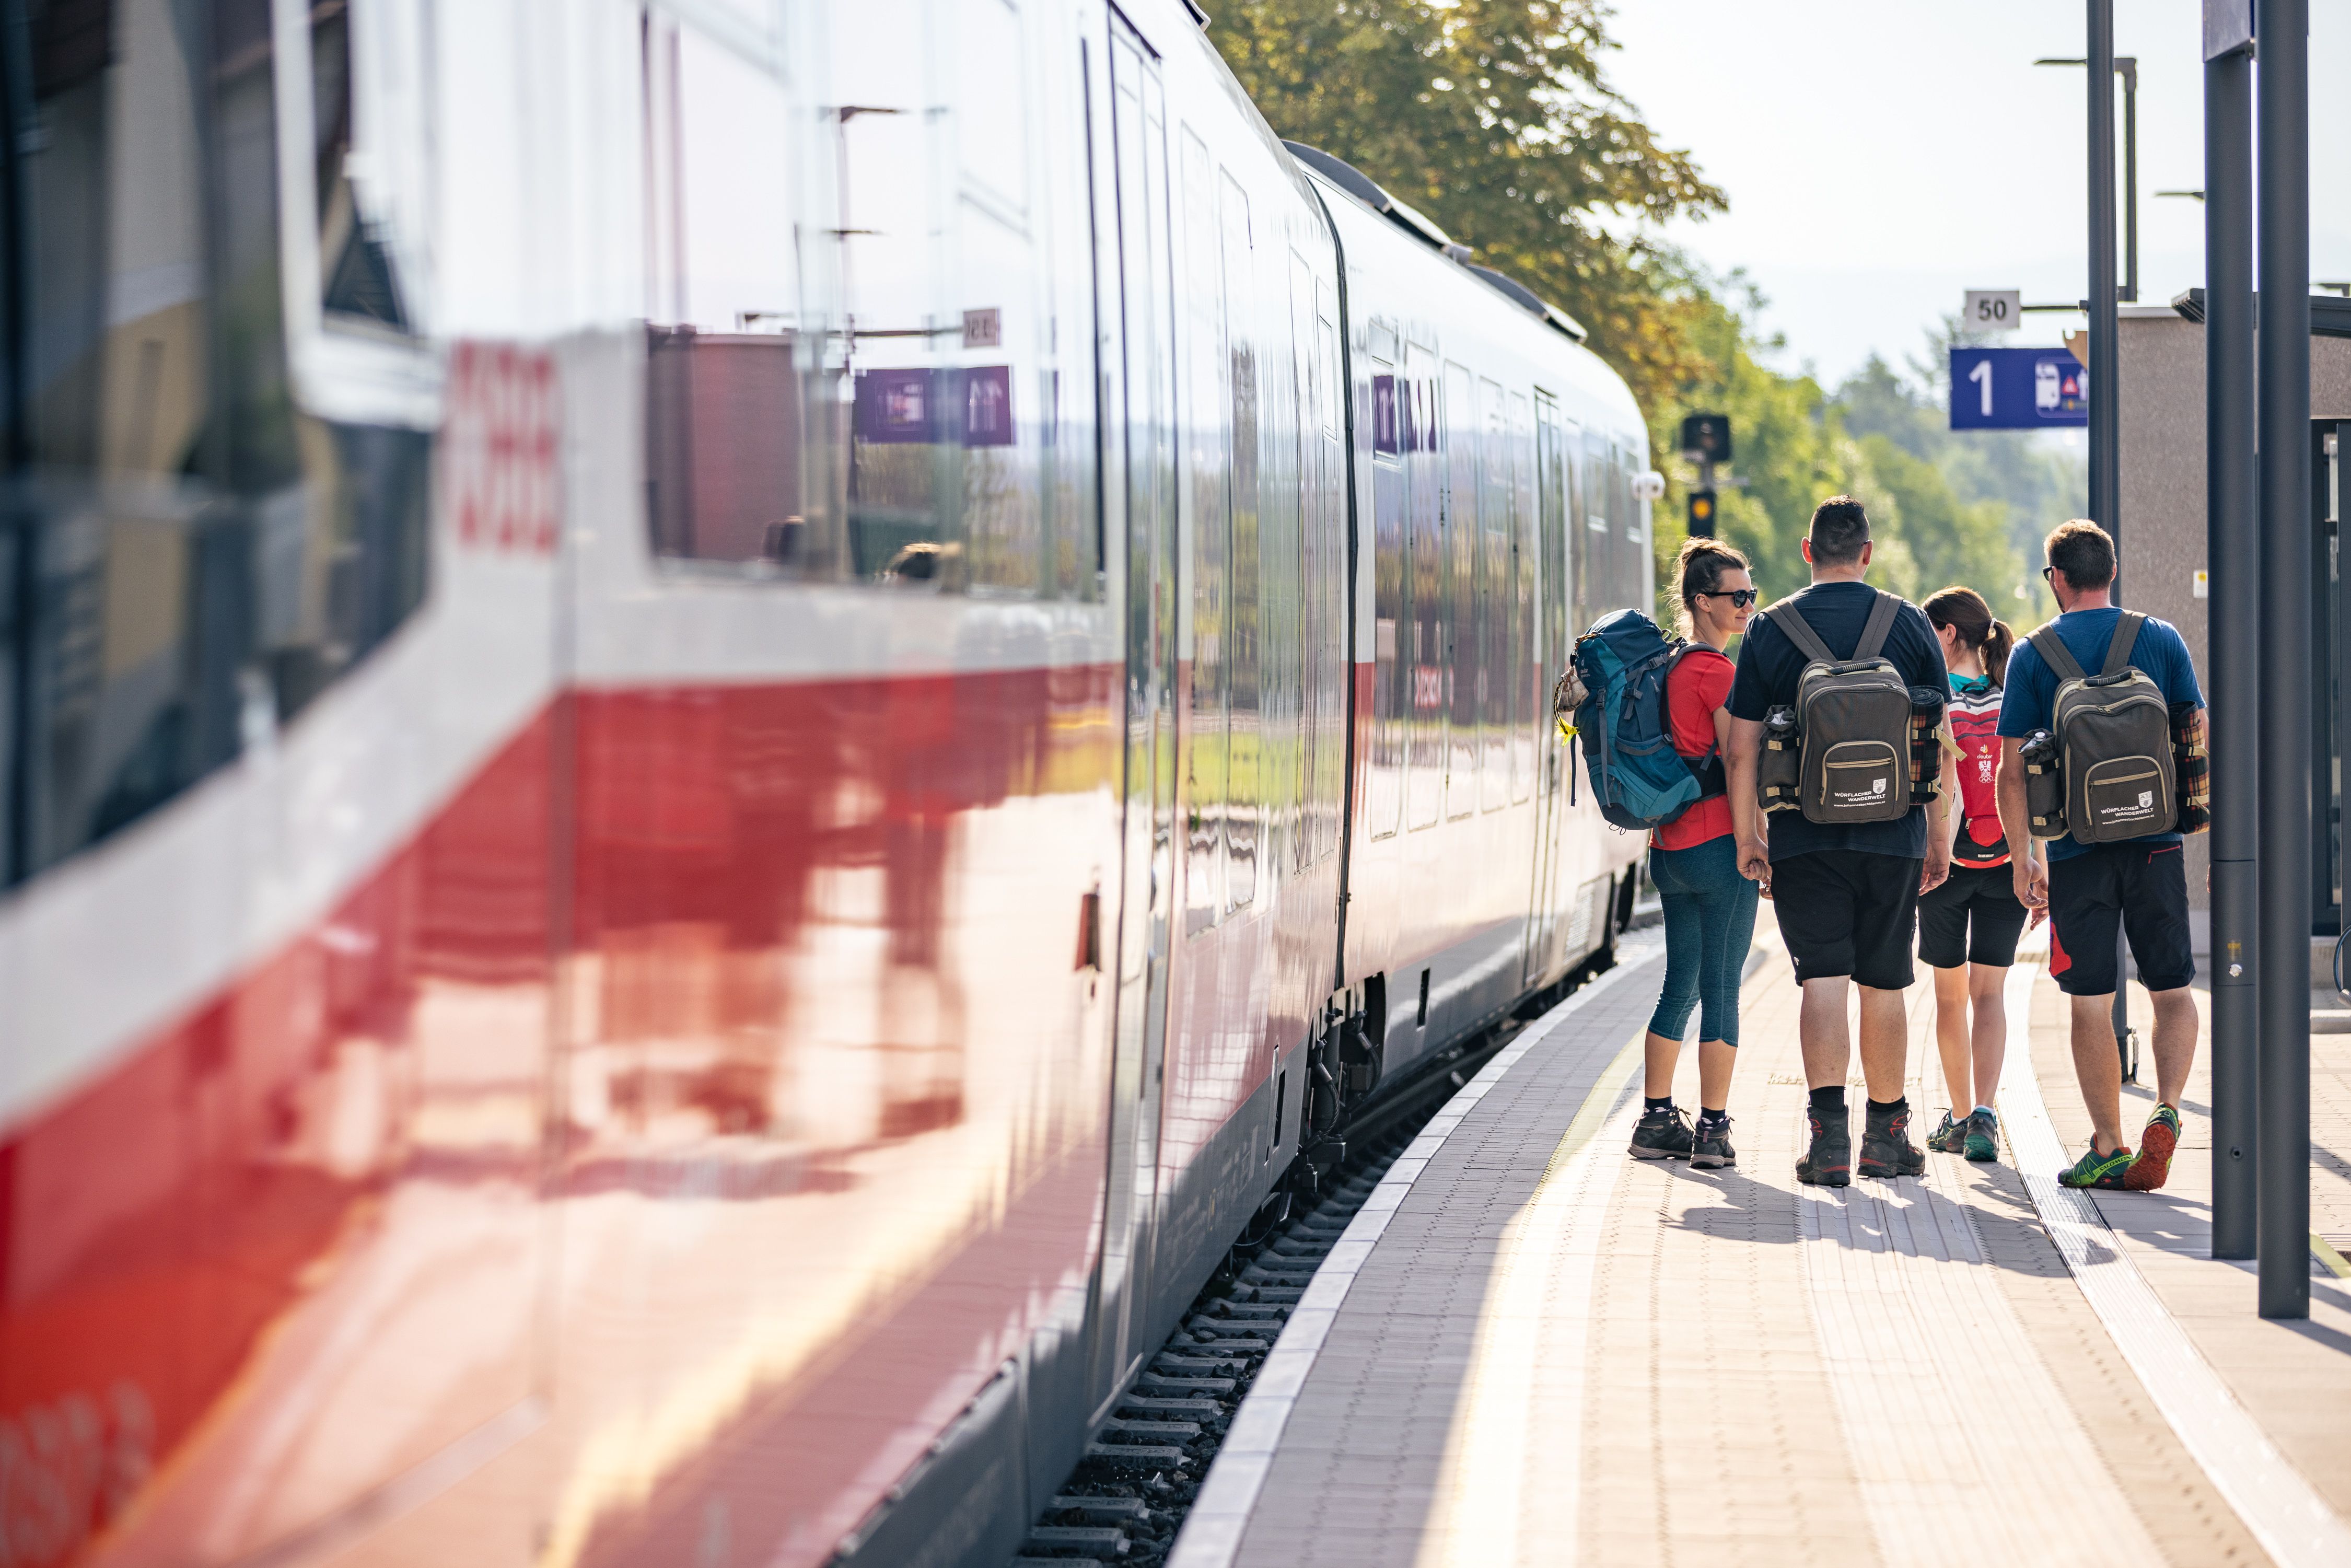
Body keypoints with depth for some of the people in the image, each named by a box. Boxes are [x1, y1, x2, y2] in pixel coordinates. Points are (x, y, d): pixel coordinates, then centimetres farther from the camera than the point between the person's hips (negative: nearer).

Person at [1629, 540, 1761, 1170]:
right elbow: (1738, 769, -14)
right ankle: (1713, 1130, -1)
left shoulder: (1673, 667, 13)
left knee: (1680, 987, 14)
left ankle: (1657, 1119, 17)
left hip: (1671, 845, 8)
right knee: (1721, 988, -3)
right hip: (1717, 842, -8)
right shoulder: (1717, 672, -13)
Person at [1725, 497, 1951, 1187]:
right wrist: (1939, 838, 11)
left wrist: (1747, 836, 9)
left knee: (1823, 982, -2)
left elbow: (1743, 748, 0)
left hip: (1804, 838, -1)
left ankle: (1829, 1133, -15)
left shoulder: (1769, 630, 0)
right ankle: (1886, 1136, 21)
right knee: (1883, 985, 12)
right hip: (1892, 837, 1)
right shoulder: (1909, 626, 2)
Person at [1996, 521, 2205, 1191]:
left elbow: (2013, 771, -1)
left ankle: (2109, 1148, 6)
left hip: (2077, 851, -1)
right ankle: (2166, 1110, -10)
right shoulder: (2161, 640, 4)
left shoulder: (2033, 655, 0)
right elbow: (2199, 741, 4)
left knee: (2091, 1004, 5)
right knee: (2172, 990, 11)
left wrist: (2021, 859, 6)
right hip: (2155, 842, 1)